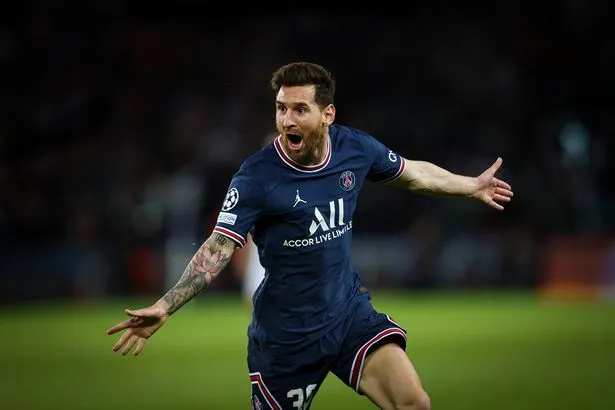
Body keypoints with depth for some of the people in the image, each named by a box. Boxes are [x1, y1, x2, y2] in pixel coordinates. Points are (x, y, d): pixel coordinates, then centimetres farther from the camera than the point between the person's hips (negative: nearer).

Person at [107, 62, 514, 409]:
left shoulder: (355, 147, -5)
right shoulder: (257, 176, -19)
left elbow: (413, 173, 15)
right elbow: (218, 248, -22)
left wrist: (473, 185, 28)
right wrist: (165, 306, -35)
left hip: (350, 312, 4)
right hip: (285, 331, -3)